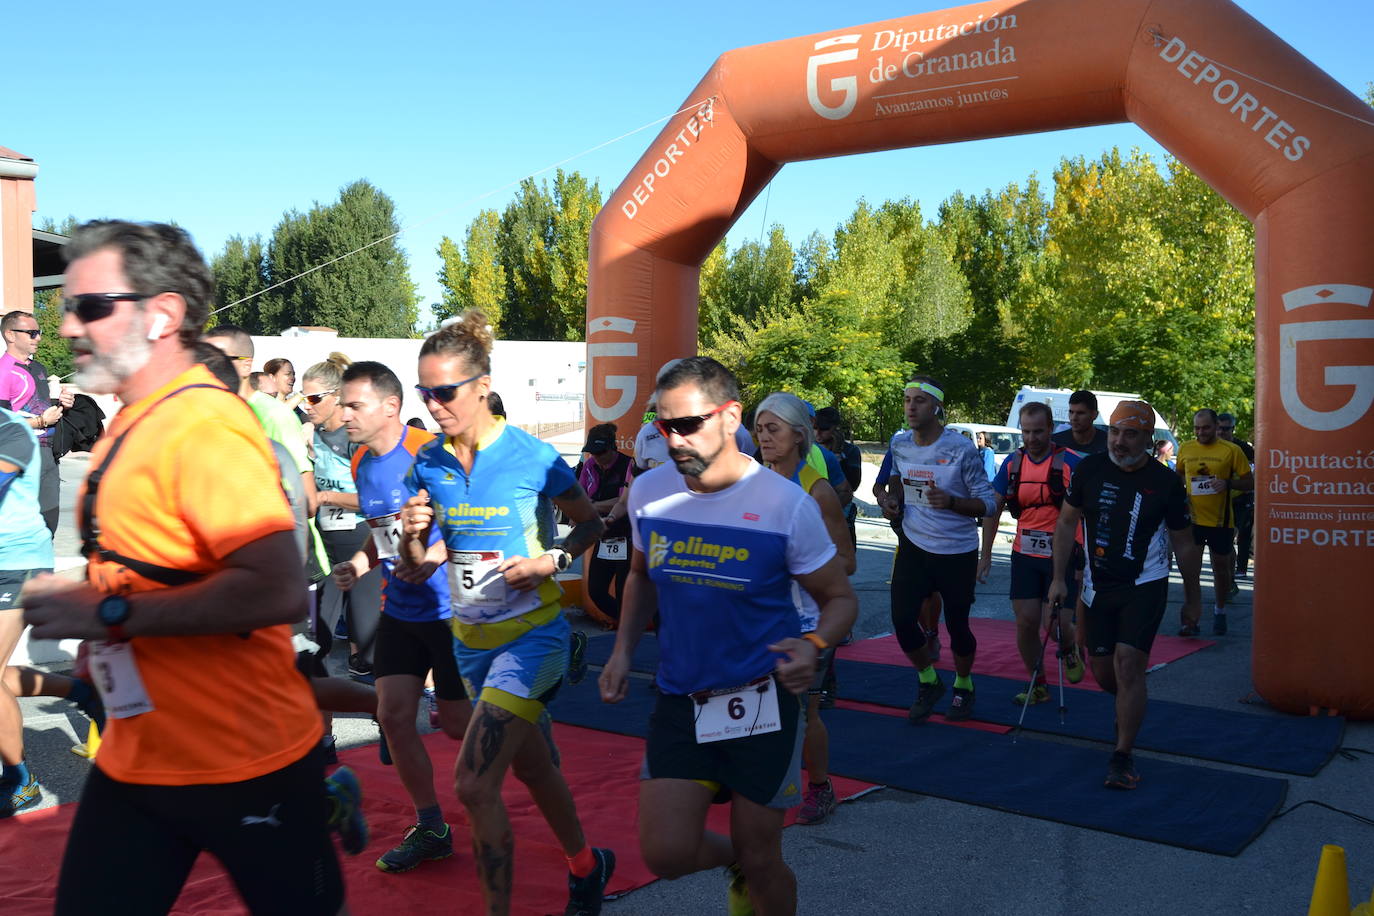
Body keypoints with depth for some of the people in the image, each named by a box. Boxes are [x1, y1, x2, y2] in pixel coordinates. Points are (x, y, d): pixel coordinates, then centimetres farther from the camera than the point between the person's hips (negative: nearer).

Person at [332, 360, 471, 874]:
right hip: (400, 610, 7)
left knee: (457, 725, 1)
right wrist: (358, 565, 1)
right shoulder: (361, 463, 6)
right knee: (393, 716, 3)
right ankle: (430, 829, 18)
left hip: (448, 608, -7)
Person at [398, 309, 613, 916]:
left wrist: (553, 560, -18)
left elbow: (591, 523, 0)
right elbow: (419, 565, 5)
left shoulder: (531, 456, -15)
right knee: (532, 766, 21)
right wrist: (412, 535, -17)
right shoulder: (428, 464, -1)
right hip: (472, 637, 6)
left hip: (531, 633, -6)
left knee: (475, 785, -15)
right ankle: (586, 866, 45)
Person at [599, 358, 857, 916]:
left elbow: (840, 599, -5)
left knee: (760, 860, 6)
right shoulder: (649, 492, -4)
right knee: (665, 853, -3)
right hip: (680, 701, 3)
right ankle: (734, 860, 30)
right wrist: (623, 651, 3)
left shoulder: (787, 505, -16)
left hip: (760, 702, -3)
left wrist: (814, 646, -25)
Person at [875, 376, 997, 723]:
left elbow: (988, 504, -14)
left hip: (957, 553, -4)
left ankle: (963, 686, 35)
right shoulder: (899, 444, -2)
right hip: (914, 547, 4)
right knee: (902, 620, -4)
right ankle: (929, 683, 22)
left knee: (957, 625, 6)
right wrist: (892, 498, 1)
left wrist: (951, 502, -31)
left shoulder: (961, 449, -17)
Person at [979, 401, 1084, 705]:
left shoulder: (1069, 462, -9)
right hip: (1025, 555, 4)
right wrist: (985, 555, 6)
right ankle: (1037, 685, 21)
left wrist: (1088, 558, -12)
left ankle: (1070, 651, 29)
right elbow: (993, 510, 9)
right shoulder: (1012, 463, 3)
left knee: (1053, 623, -8)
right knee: (1025, 623, 3)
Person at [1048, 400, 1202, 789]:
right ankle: (1131, 706, 43)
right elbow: (1067, 523, 6)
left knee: (1128, 664, -15)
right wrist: (1059, 578, 2)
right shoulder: (1089, 470, -4)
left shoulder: (1166, 483, -9)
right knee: (1102, 670, 9)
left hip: (1145, 587, -3)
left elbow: (1184, 544, 2)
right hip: (1098, 586, 3)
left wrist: (1193, 596, 9)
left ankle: (1123, 757, -4)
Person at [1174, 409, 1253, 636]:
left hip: (1220, 520, -1)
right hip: (1192, 518, 2)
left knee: (1221, 567, 13)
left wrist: (1228, 483, -20)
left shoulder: (1231, 450, -5)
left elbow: (1249, 483, -2)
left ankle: (1220, 611, 33)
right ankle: (1192, 617, 1)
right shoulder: (1185, 449, 5)